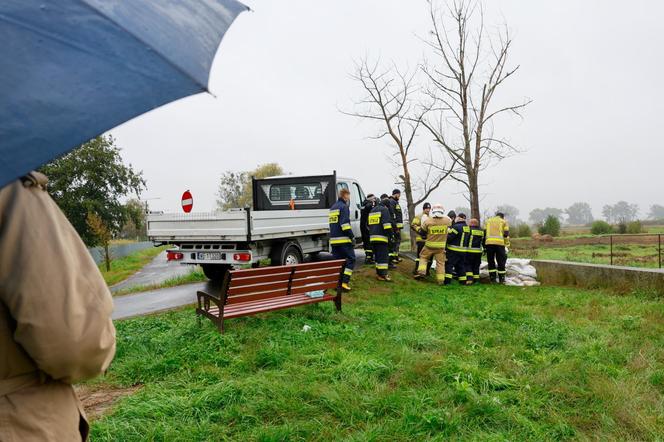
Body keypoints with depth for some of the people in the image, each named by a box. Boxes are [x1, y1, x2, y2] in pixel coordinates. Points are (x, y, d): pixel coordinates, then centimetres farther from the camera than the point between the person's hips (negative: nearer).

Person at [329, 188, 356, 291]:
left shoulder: (333, 207, 20)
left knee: (337, 260, 11)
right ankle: (345, 282, -11)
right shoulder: (344, 206, -9)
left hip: (333, 239, 8)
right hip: (343, 239, -8)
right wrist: (352, 236, -15)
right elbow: (345, 223, -18)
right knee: (350, 259, -2)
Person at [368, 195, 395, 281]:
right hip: (381, 237, -8)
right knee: (383, 256, -7)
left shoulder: (372, 210, 22)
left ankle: (379, 272, 20)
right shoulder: (384, 209, -4)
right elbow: (386, 223, -15)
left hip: (372, 236, 8)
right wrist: (391, 233, -11)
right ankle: (383, 274, -11)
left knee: (377, 255, 15)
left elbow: (369, 224, 27)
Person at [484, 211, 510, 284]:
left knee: (491, 261, 8)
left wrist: (484, 245, 15)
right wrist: (507, 244, 9)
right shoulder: (504, 222, 13)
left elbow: (484, 233, 13)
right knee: (501, 262, 5)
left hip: (489, 243, 2)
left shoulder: (488, 221, 19)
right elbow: (506, 234, 3)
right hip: (500, 243, -2)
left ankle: (492, 278, 7)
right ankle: (501, 279, 6)